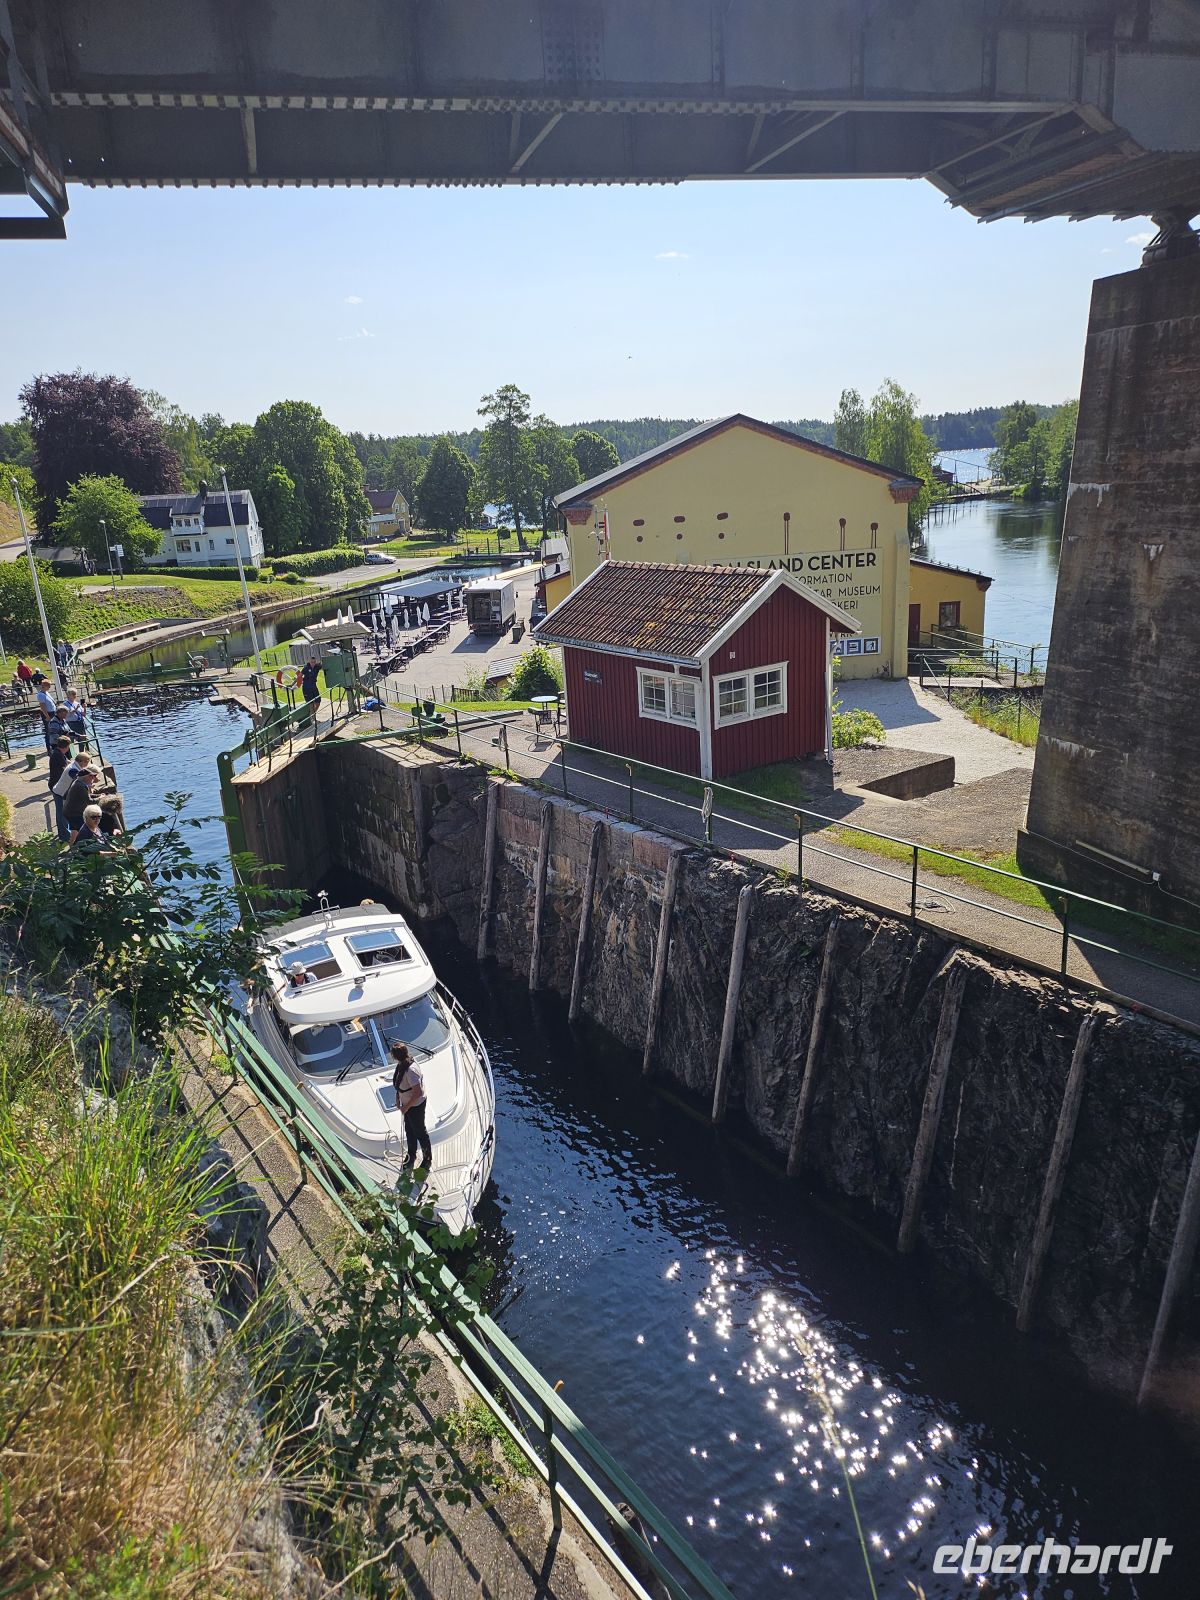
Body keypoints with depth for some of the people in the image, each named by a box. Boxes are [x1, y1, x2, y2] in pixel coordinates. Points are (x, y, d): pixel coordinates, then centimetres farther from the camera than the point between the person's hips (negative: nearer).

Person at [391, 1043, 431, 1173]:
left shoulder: (411, 1070, -36)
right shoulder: (402, 1065, -8)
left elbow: (418, 1092, -33)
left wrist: (406, 1107, -23)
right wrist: (398, 1097, 8)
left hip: (416, 1105, -8)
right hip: (407, 1103, 8)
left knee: (420, 1132, 12)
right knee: (409, 1130, 25)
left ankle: (428, 1159, 33)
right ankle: (411, 1155, 47)